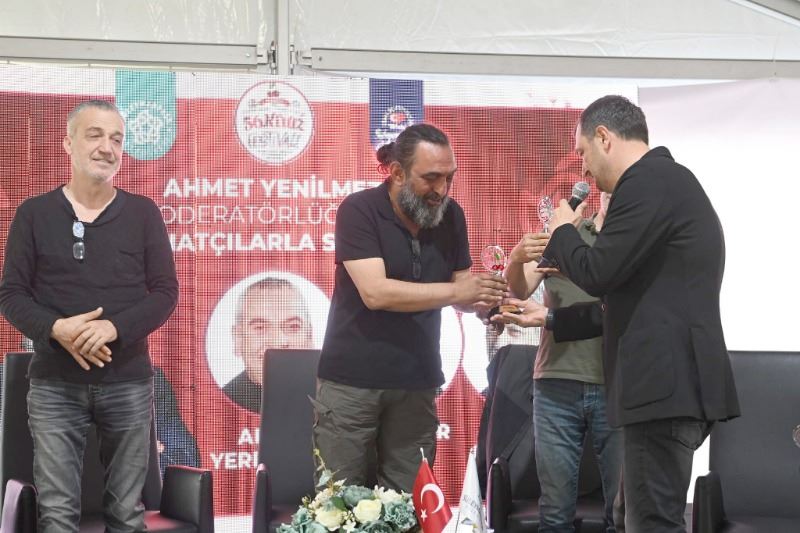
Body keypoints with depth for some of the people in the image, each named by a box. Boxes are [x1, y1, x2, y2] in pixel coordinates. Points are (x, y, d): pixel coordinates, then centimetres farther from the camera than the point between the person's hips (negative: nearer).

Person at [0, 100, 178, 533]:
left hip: (128, 383, 1)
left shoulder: (143, 213, 4)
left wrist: (115, 327, -17)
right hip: (54, 384, -1)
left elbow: (165, 291, 1)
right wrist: (56, 328, -19)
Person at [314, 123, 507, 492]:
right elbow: (375, 292, -23)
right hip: (353, 379, -4)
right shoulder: (358, 210, -12)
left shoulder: (450, 216, 4)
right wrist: (456, 291, -25)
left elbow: (462, 294, 6)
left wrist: (484, 299, -17)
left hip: (417, 382, 4)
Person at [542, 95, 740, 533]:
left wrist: (562, 230, 2)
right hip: (673, 380, 10)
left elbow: (596, 273, -17)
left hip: (666, 381, -10)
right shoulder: (667, 179, 20)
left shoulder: (649, 180, -13)